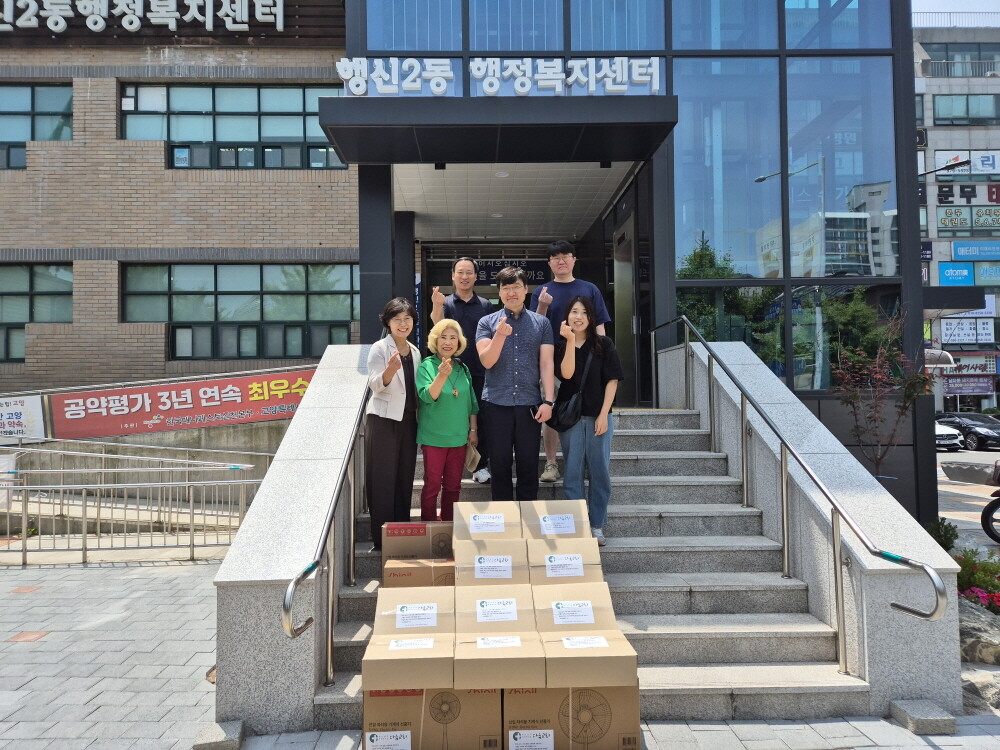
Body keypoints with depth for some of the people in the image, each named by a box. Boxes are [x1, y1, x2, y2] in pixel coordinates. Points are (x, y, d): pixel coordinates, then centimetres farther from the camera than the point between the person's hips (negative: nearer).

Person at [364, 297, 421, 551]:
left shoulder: (414, 351, 12)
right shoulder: (379, 348, -8)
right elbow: (376, 385, -18)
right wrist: (390, 370, -36)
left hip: (408, 420, 7)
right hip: (384, 420, -6)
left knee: (405, 478, 10)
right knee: (383, 480, -3)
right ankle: (382, 538, 4)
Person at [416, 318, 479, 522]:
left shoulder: (463, 369, 6)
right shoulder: (426, 367, -7)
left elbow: (471, 403, 12)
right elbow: (427, 396, -22)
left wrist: (473, 430, 10)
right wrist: (442, 375, -36)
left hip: (459, 437, 4)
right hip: (434, 437, -4)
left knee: (453, 486, 12)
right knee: (432, 485, 2)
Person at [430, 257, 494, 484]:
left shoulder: (486, 305, 7)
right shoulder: (445, 303, 2)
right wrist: (436, 307, -37)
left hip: (480, 372, 1)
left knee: (481, 420, 5)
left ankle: (481, 466, 15)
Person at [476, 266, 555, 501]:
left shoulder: (541, 323, 6)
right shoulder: (487, 322, 4)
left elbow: (546, 364, 2)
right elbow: (487, 361, -6)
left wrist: (548, 401, -6)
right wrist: (500, 335, -21)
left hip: (529, 403, 0)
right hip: (497, 403, 0)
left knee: (529, 465, 5)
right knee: (500, 464, 7)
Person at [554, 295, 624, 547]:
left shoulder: (604, 345, 1)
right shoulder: (560, 345, 4)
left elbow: (612, 380, -1)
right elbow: (566, 374, -13)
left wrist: (603, 414, -8)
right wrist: (570, 340, -17)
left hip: (598, 416, 0)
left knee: (599, 471, 4)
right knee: (572, 472, 3)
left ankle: (597, 526, 13)